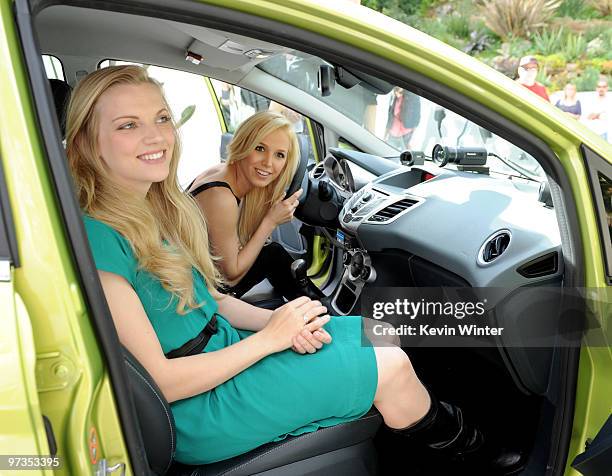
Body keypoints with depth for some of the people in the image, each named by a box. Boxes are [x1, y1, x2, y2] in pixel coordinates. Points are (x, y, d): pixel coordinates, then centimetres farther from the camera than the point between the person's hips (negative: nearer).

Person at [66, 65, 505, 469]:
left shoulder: (163, 209, 2)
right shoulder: (98, 240, -25)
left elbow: (209, 299, 9)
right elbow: (158, 382, -23)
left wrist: (277, 319, -9)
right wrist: (270, 337, -19)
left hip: (222, 348, 9)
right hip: (197, 416, -8)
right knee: (390, 367, -7)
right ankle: (469, 449, 25)